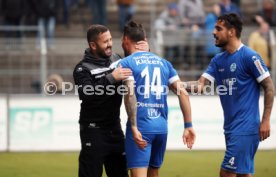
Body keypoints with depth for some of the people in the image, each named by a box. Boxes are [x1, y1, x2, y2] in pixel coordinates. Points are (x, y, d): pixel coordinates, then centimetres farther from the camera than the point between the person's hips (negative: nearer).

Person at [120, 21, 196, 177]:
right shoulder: (163, 62, 15)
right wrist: (188, 126, 10)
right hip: (161, 126, 6)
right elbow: (183, 92, 9)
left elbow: (130, 94, -16)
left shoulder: (126, 63, 0)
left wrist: (134, 127, -19)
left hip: (141, 127, -5)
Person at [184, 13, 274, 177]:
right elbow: (200, 86, 6)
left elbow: (269, 87, -9)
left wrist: (265, 120, -13)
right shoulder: (218, 60, 11)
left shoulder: (249, 56, -11)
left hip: (245, 128, -8)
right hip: (231, 127, 8)